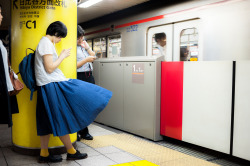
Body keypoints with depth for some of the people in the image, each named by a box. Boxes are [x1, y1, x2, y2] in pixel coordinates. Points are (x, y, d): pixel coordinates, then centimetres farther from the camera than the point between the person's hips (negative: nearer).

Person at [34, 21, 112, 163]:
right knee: (61, 119, -1)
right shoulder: (47, 43, -11)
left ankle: (44, 154, 18)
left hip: (47, 86, 10)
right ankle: (71, 152, 10)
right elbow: (50, 68, -17)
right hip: (52, 85, -10)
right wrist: (63, 56, -8)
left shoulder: (46, 42, 20)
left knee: (49, 120, 11)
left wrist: (61, 55, 11)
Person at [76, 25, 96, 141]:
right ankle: (77, 132, 8)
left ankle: (84, 131, 19)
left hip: (89, 77, 7)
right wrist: (86, 60, -15)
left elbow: (93, 56, 16)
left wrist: (87, 47, 2)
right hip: (79, 78, -7)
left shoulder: (85, 44, 15)